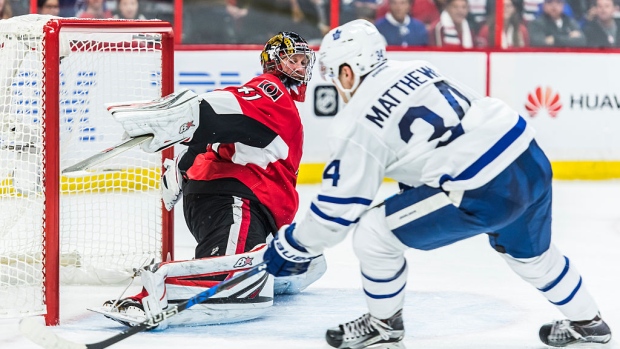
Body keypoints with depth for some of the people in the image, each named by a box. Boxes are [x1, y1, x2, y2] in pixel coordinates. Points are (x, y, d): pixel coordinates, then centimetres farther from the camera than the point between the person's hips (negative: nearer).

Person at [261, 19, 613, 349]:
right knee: (529, 251, 35)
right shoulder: (418, 69, 17)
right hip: (531, 160, 8)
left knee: (373, 234, 4)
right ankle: (586, 321, 50)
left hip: (485, 194, -8)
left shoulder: (358, 123, -3)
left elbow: (338, 207, 1)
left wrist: (294, 246, 16)